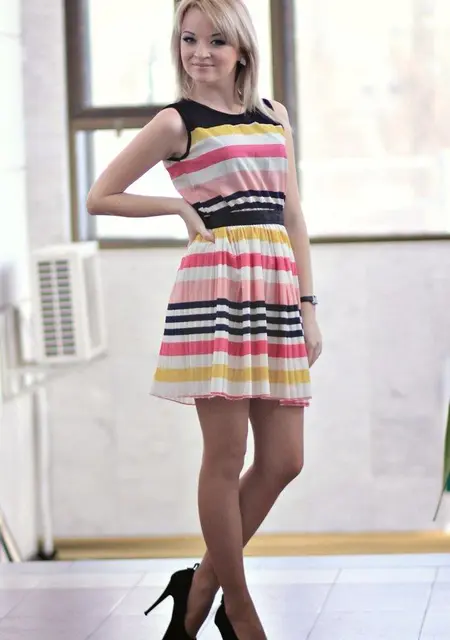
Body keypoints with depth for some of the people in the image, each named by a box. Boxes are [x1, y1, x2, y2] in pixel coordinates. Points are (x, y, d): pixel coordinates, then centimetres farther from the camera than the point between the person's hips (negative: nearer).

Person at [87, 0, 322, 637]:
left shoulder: (275, 116, 17)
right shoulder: (176, 123, 3)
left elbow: (293, 216, 16)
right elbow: (100, 196, 7)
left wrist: (309, 306, 10)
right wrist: (181, 207, 1)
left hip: (277, 292, 6)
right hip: (217, 286, -5)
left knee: (283, 460, 3)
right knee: (226, 458, -4)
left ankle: (201, 586, 18)